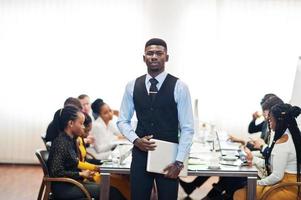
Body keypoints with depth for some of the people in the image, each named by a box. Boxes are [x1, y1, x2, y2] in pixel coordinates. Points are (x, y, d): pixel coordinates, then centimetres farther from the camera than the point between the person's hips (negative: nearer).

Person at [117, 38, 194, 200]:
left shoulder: (179, 87, -5)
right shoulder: (132, 86, 4)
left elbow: (187, 128, -5)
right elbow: (122, 121, 10)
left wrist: (179, 161, -11)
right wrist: (135, 140, -9)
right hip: (140, 154, 2)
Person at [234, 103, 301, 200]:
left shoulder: (282, 142, -21)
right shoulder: (291, 136, 9)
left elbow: (277, 176, -21)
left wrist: (258, 183, -7)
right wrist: (253, 159, 17)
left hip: (285, 189, -10)